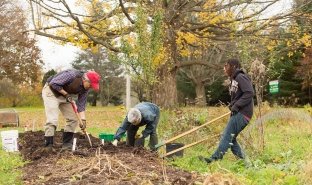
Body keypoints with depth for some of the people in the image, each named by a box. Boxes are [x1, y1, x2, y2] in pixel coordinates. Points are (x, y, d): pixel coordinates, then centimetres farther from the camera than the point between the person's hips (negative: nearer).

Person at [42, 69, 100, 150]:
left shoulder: (85, 88, -8)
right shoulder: (71, 75, -31)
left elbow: (81, 104, -5)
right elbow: (53, 83, -28)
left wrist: (83, 119, -13)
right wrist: (66, 94, -24)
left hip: (64, 96, 8)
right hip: (51, 91, -8)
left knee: (73, 119, 2)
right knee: (52, 120, -18)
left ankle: (67, 144, 10)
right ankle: (48, 146, -13)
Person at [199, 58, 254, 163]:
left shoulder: (241, 77, -9)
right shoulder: (234, 80, 19)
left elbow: (249, 93, -20)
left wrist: (236, 106, -19)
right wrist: (232, 105, 2)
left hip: (242, 113, -10)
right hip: (237, 113, 10)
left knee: (227, 136, -12)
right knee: (230, 137, 10)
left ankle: (215, 158, -14)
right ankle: (242, 159, 17)